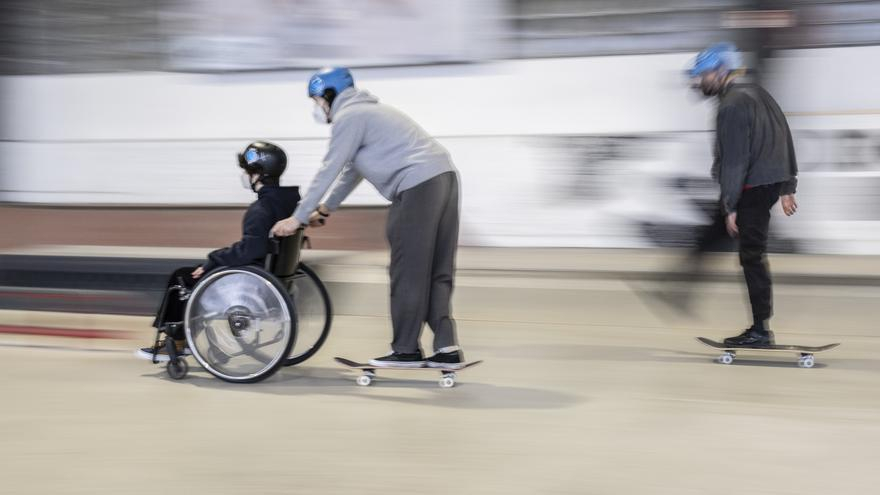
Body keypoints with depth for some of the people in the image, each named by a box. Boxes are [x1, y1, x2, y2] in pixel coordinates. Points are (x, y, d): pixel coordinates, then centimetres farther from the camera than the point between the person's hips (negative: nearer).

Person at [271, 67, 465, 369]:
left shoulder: (348, 117, -1)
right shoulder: (365, 112, 30)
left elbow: (329, 170, -3)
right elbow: (351, 171, 35)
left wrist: (299, 218, 1)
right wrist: (324, 209, 38)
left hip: (418, 186, -9)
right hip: (444, 176, 9)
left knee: (408, 274, -3)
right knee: (436, 273, 8)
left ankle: (406, 350, 2)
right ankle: (447, 348, 4)